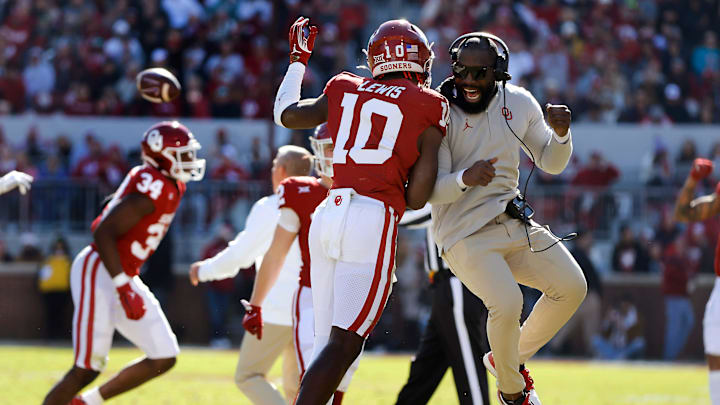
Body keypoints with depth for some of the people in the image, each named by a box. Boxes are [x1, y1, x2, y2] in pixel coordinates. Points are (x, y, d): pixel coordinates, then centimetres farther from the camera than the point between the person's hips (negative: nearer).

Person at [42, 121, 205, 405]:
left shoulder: (173, 187, 10)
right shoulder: (154, 189, -20)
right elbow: (103, 233, -24)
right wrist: (123, 287, -26)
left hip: (124, 277, 10)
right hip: (98, 275, -10)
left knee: (164, 358, 4)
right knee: (87, 369, -7)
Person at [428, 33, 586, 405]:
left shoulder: (519, 104, 3)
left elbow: (551, 164, 12)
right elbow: (432, 190, -17)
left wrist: (560, 135, -9)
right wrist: (465, 178, -38)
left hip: (514, 224, 7)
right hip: (464, 233, -7)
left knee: (572, 287, 1)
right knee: (507, 304, -25)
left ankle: (511, 359, 21)